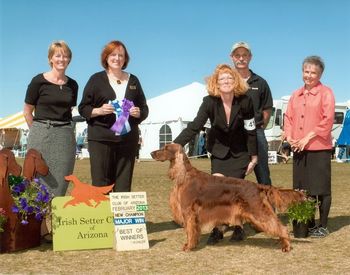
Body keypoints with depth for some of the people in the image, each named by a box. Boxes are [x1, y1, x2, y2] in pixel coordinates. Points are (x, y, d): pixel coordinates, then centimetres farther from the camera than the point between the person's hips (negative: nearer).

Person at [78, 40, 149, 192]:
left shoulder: (133, 81, 15)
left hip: (128, 139, 3)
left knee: (123, 185, 2)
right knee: (101, 183, -5)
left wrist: (139, 113, -4)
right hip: (101, 139, -2)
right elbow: (83, 108, 4)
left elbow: (144, 108, 19)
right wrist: (99, 111, -15)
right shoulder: (96, 79, 6)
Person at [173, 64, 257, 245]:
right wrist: (174, 146, -33)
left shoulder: (245, 101, -19)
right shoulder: (210, 102, -18)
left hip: (240, 152, -1)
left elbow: (251, 131, -9)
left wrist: (253, 157, -4)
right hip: (218, 151, 1)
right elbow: (194, 127, -22)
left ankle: (238, 226, 15)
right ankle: (217, 229, 2)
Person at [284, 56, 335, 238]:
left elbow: (327, 120, -11)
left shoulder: (325, 93, -3)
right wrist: (289, 136, -2)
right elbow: (288, 117, 15)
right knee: (302, 189, 10)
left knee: (321, 189, 0)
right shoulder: (296, 95, 15)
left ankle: (323, 226, 10)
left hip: (319, 148, -6)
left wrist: (308, 137, -14)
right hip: (298, 149, 6)